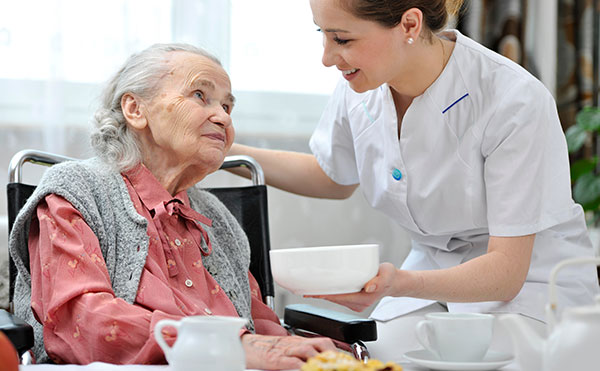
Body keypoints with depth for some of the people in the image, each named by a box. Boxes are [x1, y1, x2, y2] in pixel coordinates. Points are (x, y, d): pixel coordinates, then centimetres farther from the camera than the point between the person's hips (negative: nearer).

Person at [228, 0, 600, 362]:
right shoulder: (361, 83, -7)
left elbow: (507, 269, -24)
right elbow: (334, 178, 15)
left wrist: (401, 283, -42)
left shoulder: (517, 102, -25)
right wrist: (225, 150, 4)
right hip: (432, 273, 4)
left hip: (530, 277, -4)